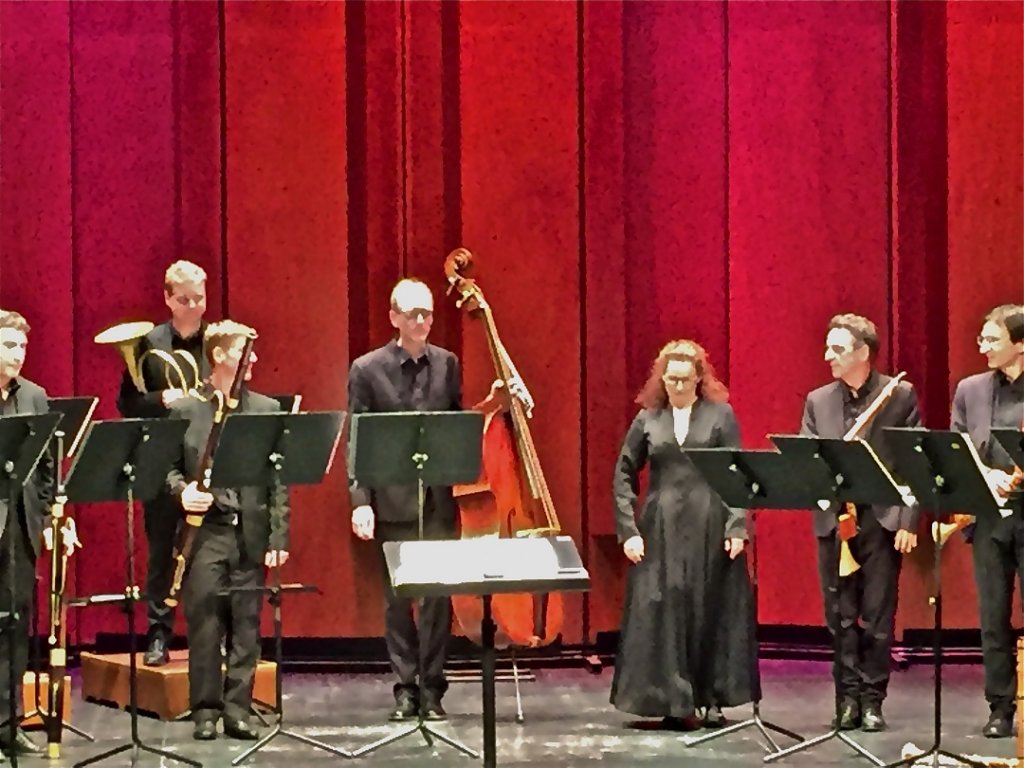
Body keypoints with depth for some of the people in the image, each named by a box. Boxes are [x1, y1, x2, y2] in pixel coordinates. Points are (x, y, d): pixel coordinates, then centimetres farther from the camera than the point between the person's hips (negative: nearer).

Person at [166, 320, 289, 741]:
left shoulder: (266, 409, 8)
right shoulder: (184, 410, 4)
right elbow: (169, 467, 5)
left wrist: (279, 536, 0)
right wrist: (182, 490, -17)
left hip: (251, 532, 2)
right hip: (204, 530, -2)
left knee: (246, 625, 4)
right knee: (204, 624, 0)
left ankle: (238, 709, 11)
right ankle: (205, 710, 7)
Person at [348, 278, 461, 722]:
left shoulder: (447, 365, 8)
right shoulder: (367, 369, 0)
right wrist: (360, 500, -10)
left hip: (438, 498, 2)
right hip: (392, 501, -2)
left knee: (439, 595, -1)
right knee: (398, 598, 4)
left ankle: (432, 689, 7)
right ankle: (405, 689, 13)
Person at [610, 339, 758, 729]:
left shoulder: (720, 414, 2)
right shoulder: (648, 418, 7)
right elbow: (624, 475, 9)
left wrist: (736, 527, -8)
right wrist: (628, 529, 0)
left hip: (710, 529, -1)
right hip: (661, 530, 1)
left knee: (712, 612, 3)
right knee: (663, 613, 1)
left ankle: (713, 700, 12)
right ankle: (674, 701, 7)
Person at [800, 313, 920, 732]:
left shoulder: (901, 395, -1)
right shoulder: (817, 401, 9)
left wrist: (908, 521, -8)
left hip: (882, 520, -3)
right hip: (833, 520, 3)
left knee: (877, 617, 1)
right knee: (840, 617, 5)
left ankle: (872, 700, 10)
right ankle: (847, 697, 13)